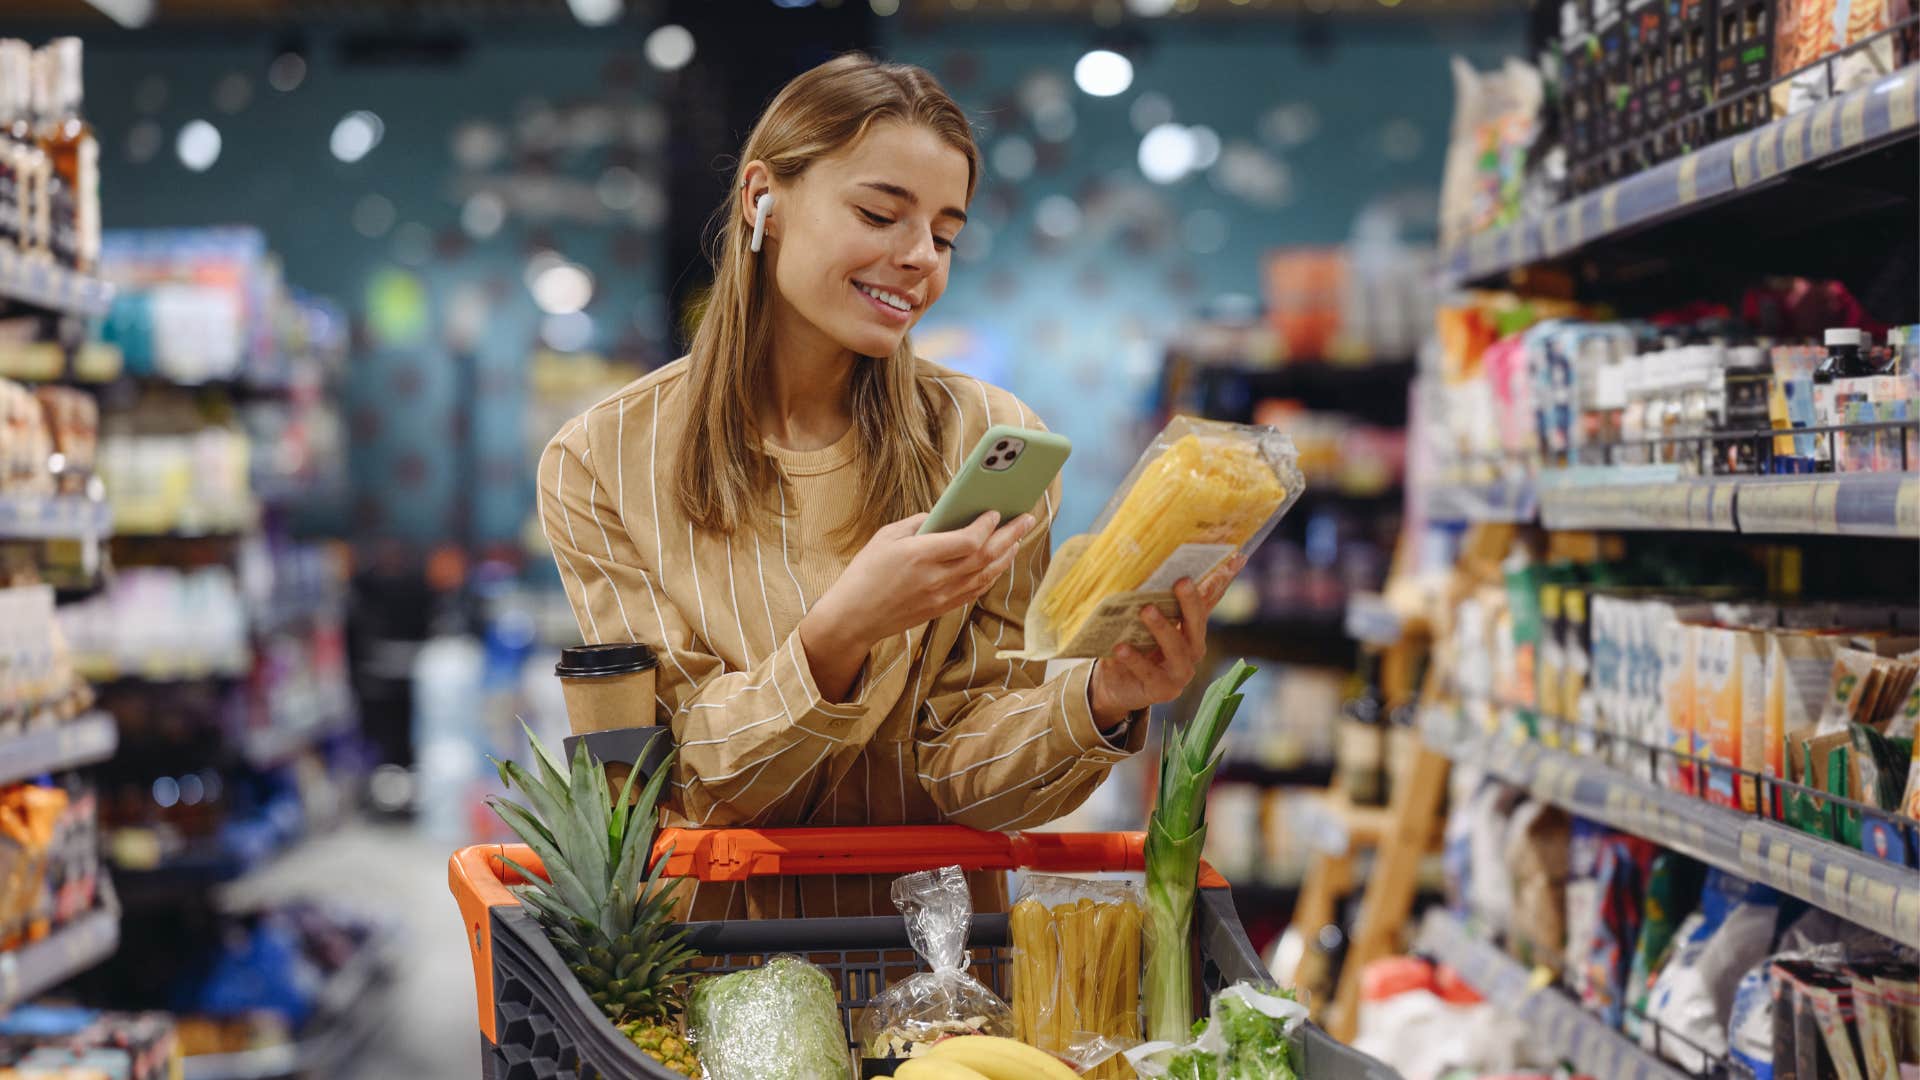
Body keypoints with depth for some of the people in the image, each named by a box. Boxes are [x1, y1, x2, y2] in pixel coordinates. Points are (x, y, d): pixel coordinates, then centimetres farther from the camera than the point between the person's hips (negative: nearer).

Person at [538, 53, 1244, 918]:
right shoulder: (601, 464, -5)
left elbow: (960, 771, -4)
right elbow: (698, 780, -8)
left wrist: (1098, 700, -22)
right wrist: (837, 635, -24)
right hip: (707, 936, 0)